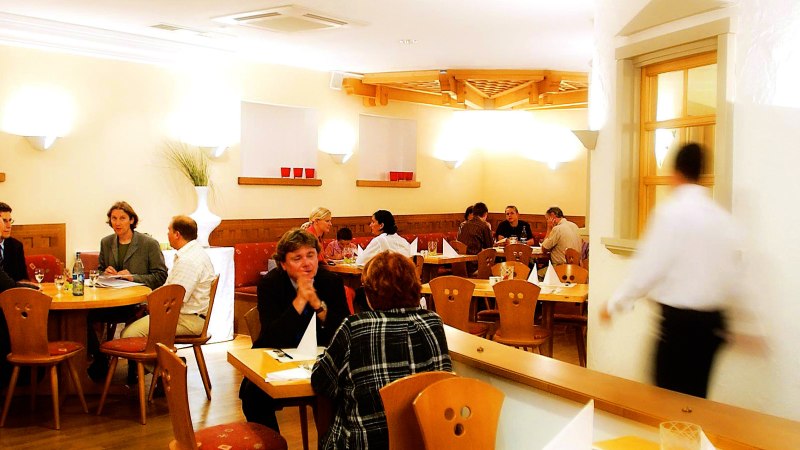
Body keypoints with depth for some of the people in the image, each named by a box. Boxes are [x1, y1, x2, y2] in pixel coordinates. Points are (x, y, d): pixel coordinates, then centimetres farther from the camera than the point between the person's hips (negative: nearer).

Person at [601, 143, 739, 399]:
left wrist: (615, 304, -2)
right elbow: (730, 275, 11)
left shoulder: (671, 212, -13)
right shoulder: (724, 218, 6)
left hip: (679, 320, -6)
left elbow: (650, 267, -14)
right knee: (695, 396, 15)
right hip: (712, 320, 6)